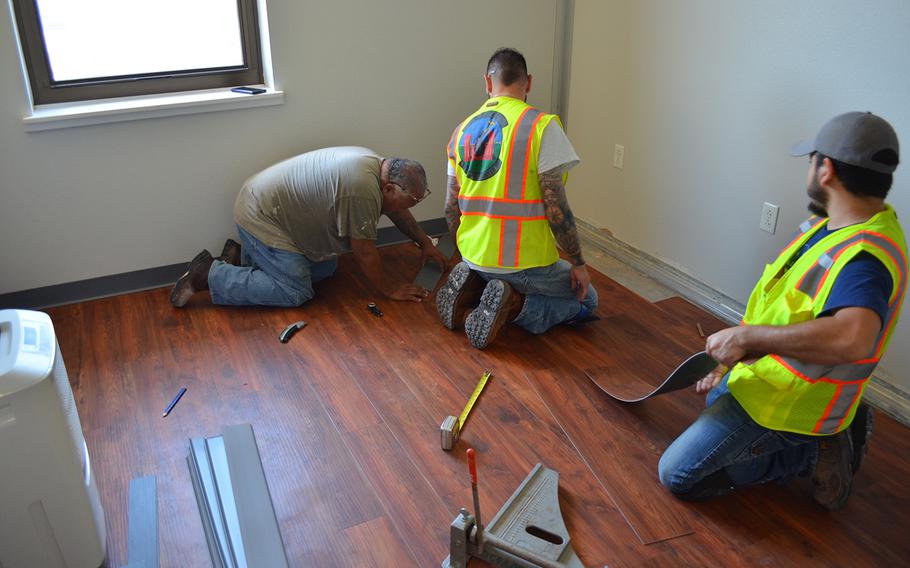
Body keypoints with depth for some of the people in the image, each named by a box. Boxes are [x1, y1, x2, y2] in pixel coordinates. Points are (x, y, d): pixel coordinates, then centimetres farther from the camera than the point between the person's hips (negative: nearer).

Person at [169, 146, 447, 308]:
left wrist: (425, 243, 21)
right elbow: (364, 251, -20)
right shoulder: (362, 189, -28)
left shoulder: (375, 164, 1)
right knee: (296, 292, -10)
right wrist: (388, 288, -7)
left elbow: (397, 211, 17)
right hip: (260, 215, -10)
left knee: (326, 269, 12)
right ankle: (208, 275, -3)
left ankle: (243, 256, 18)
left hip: (271, 202, 10)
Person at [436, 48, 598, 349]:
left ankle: (470, 289, 4)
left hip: (472, 257, 6)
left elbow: (450, 208, 11)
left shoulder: (463, 129, 5)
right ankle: (513, 305, -8)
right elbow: (556, 208, -16)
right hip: (524, 262, -6)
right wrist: (578, 263, -3)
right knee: (586, 300, 19)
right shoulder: (541, 125, -14)